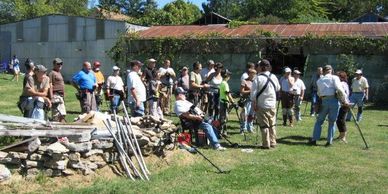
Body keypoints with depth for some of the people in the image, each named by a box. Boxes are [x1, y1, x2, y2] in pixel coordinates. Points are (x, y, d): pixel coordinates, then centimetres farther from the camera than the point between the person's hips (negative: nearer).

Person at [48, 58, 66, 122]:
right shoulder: (52, 73, -7)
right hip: (56, 95, -9)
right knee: (56, 115, -7)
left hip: (61, 96, 9)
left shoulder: (59, 73, 21)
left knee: (63, 114, 10)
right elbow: (50, 86, -14)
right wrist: (51, 97, -20)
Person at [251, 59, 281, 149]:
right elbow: (278, 88, 17)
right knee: (272, 125, 14)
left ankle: (266, 144, 4)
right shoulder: (273, 77, 2)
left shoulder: (258, 78, -13)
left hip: (262, 105, -4)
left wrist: (254, 103, -5)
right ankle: (273, 143, 19)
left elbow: (253, 92, -13)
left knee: (264, 125, 2)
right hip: (272, 105, 5)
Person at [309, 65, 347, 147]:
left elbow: (319, 93, 13)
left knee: (319, 121, 13)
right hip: (334, 100, -2)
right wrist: (344, 100, -8)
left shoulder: (319, 80, 15)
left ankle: (314, 139, 11)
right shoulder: (334, 77, 1)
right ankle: (329, 141, 10)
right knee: (332, 122, 8)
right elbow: (339, 89, -11)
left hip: (324, 101, 2)